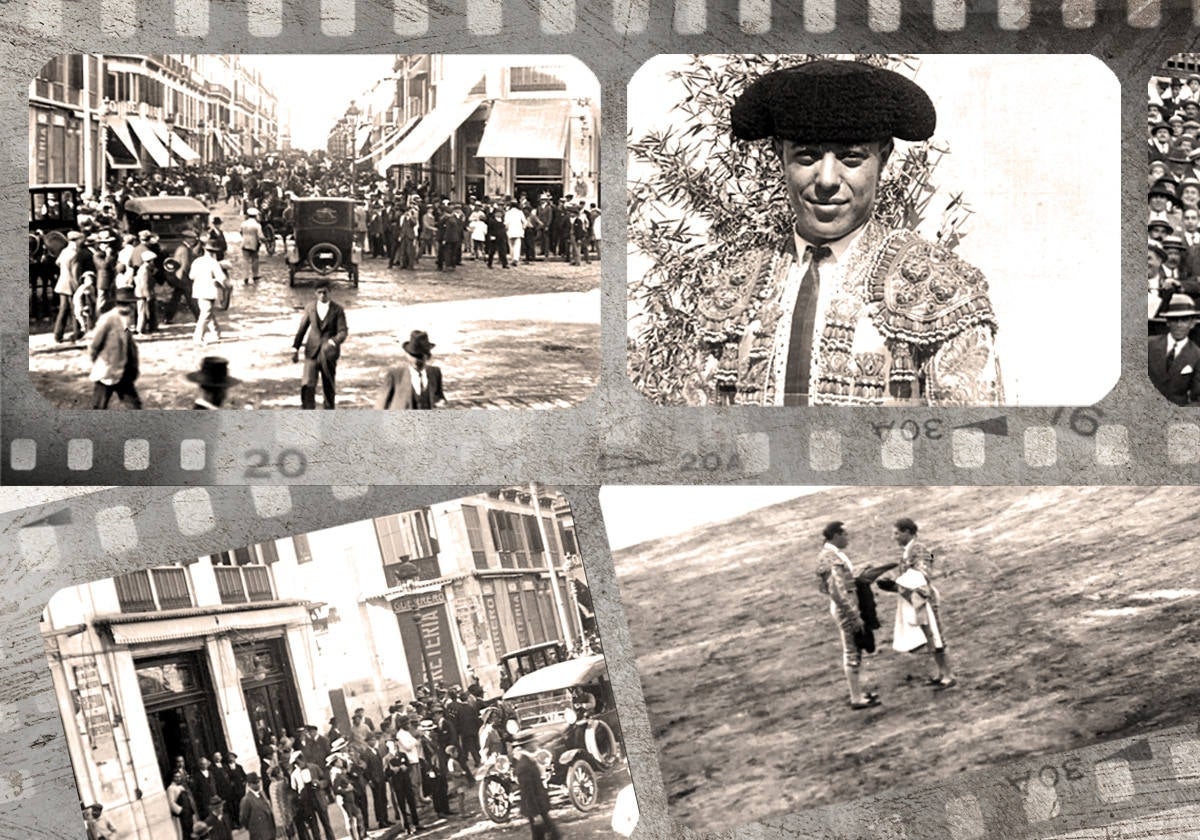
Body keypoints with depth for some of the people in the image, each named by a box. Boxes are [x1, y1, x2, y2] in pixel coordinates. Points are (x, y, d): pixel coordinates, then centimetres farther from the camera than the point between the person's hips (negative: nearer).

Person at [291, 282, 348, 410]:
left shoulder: (337, 309, -3)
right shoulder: (310, 308, 5)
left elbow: (343, 331, -7)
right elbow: (302, 329, 12)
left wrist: (333, 342, -26)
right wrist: (295, 348, 12)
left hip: (329, 351, -1)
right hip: (312, 351, 1)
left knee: (329, 386, 6)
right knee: (307, 384, -11)